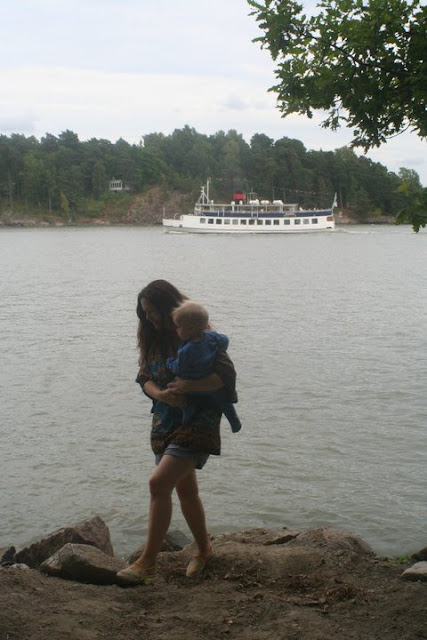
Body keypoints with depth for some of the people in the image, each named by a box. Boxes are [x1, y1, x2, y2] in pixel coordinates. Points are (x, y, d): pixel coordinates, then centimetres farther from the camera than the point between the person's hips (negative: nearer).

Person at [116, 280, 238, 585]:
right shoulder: (154, 340, 9)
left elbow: (226, 374, -19)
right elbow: (144, 377, 5)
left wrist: (187, 387, -30)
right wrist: (162, 394, -16)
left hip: (197, 422, -8)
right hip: (165, 422, 8)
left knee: (159, 483, -20)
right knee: (185, 489, 17)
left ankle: (148, 563, -15)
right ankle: (204, 549, 37)